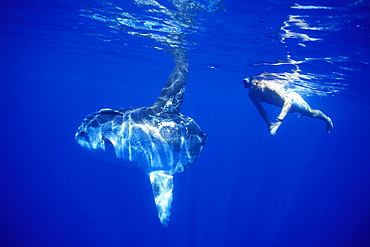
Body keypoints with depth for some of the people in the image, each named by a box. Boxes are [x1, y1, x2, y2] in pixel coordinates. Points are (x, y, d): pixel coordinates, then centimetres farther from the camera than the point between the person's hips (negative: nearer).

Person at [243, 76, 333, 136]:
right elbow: (260, 108, -8)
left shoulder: (269, 86, -44)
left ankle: (327, 119, 43)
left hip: (293, 99, -6)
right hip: (285, 106, 7)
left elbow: (288, 101, -49)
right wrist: (269, 123, -7)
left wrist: (279, 121, -61)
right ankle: (302, 113, 69)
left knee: (311, 114, 12)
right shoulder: (251, 94, -24)